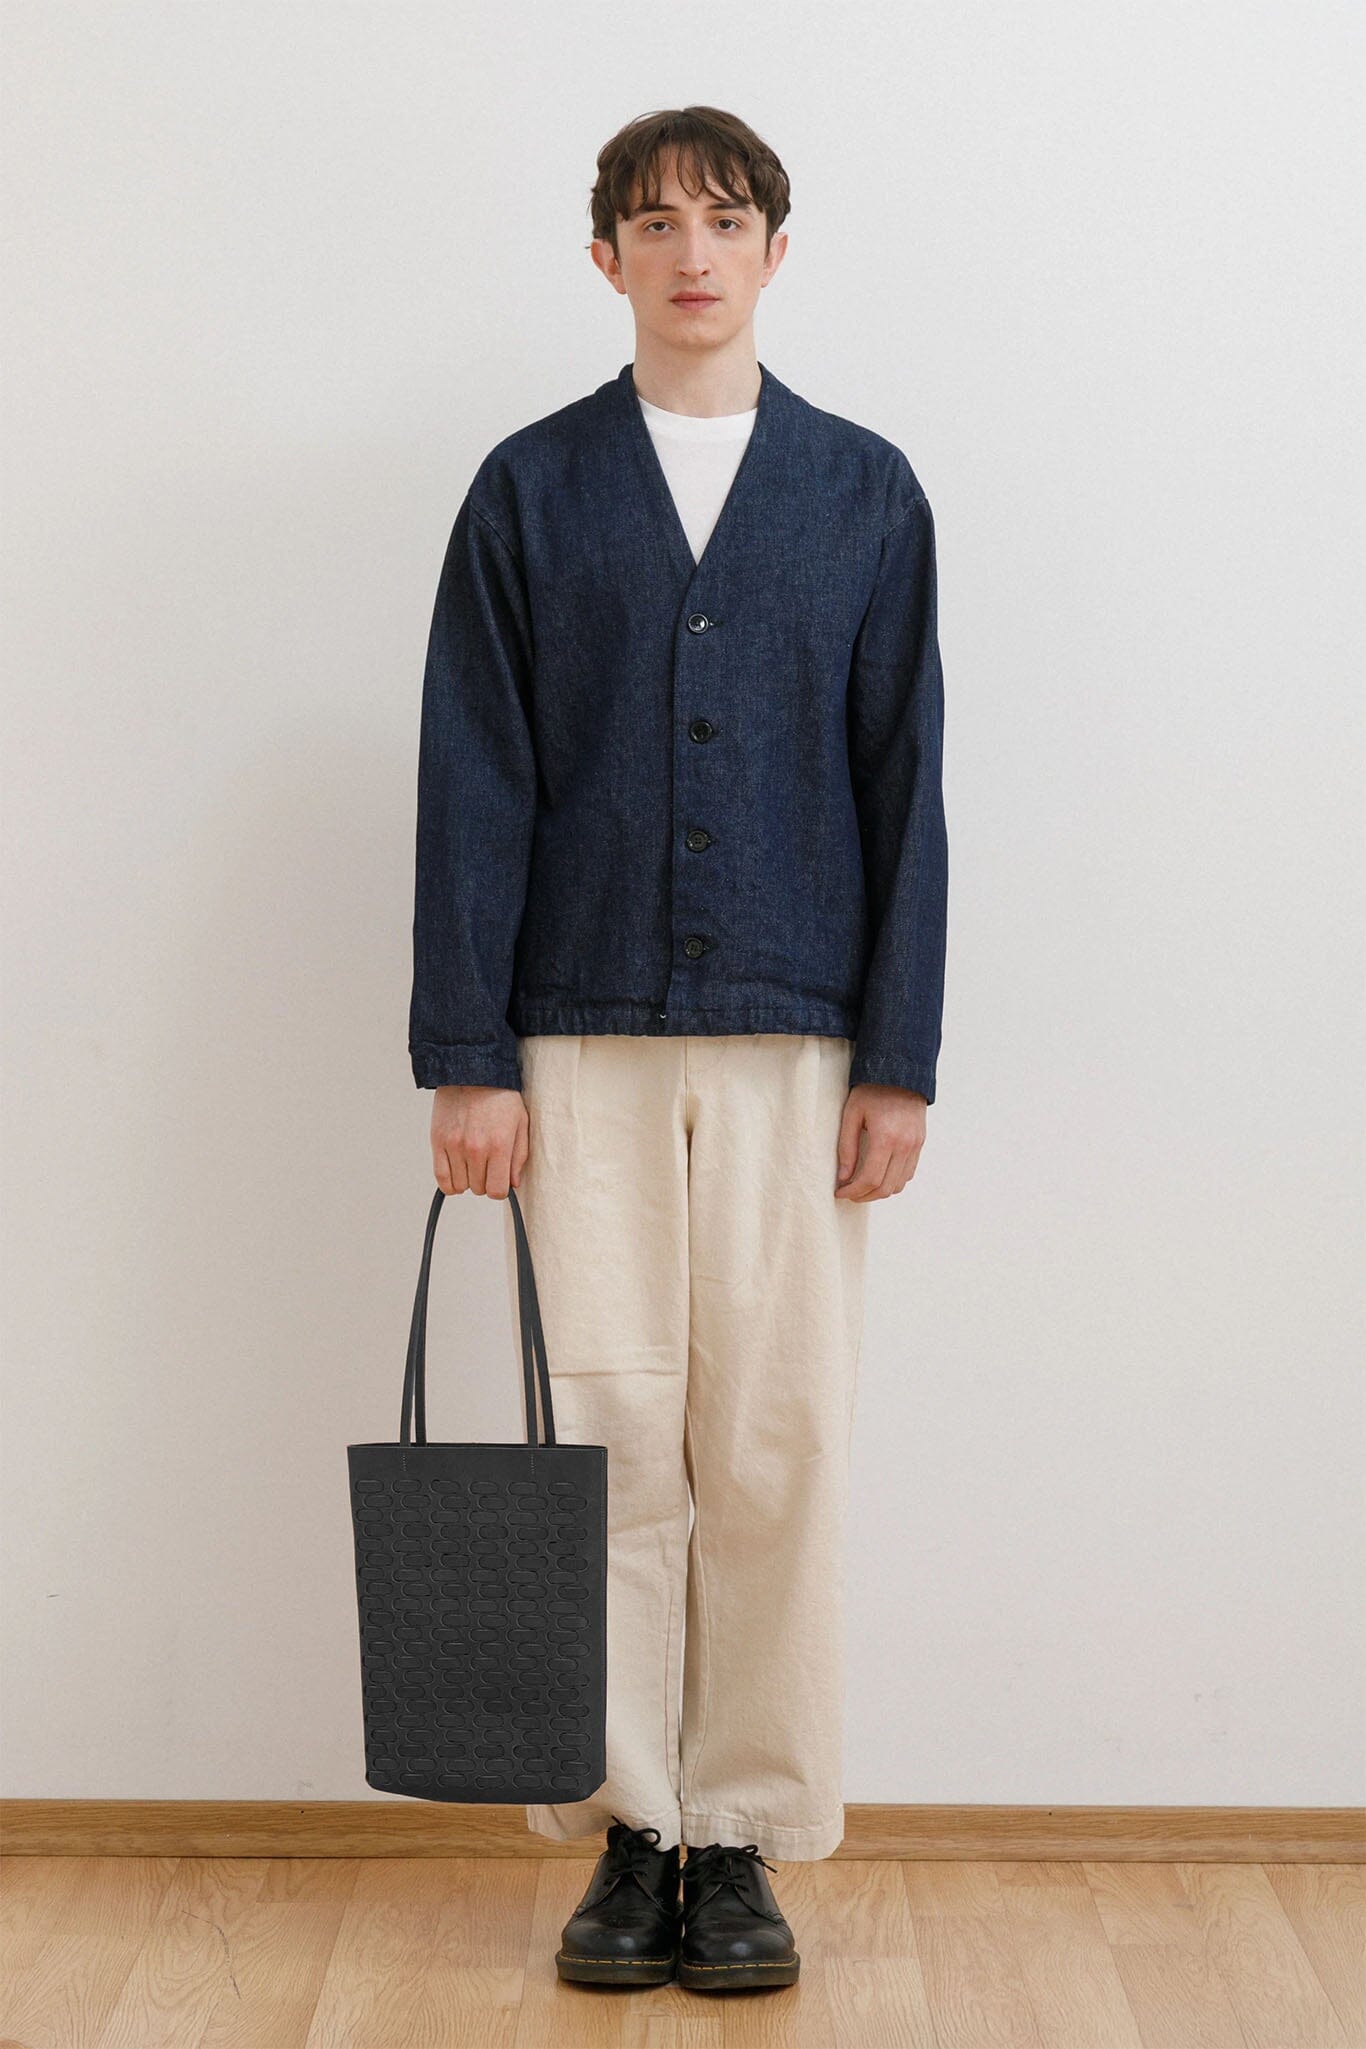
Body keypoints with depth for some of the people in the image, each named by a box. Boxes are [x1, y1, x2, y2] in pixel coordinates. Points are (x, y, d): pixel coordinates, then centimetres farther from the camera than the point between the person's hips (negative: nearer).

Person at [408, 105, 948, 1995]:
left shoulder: (864, 491, 8)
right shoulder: (529, 491, 7)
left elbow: (906, 786, 6)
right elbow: (472, 786, 3)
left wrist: (900, 1058, -1)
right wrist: (468, 1058, -3)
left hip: (796, 1038, 0)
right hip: (583, 1038, 0)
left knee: (778, 1448, 1)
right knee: (609, 1434, 1)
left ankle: (746, 1837, 13)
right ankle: (626, 1832, 13)